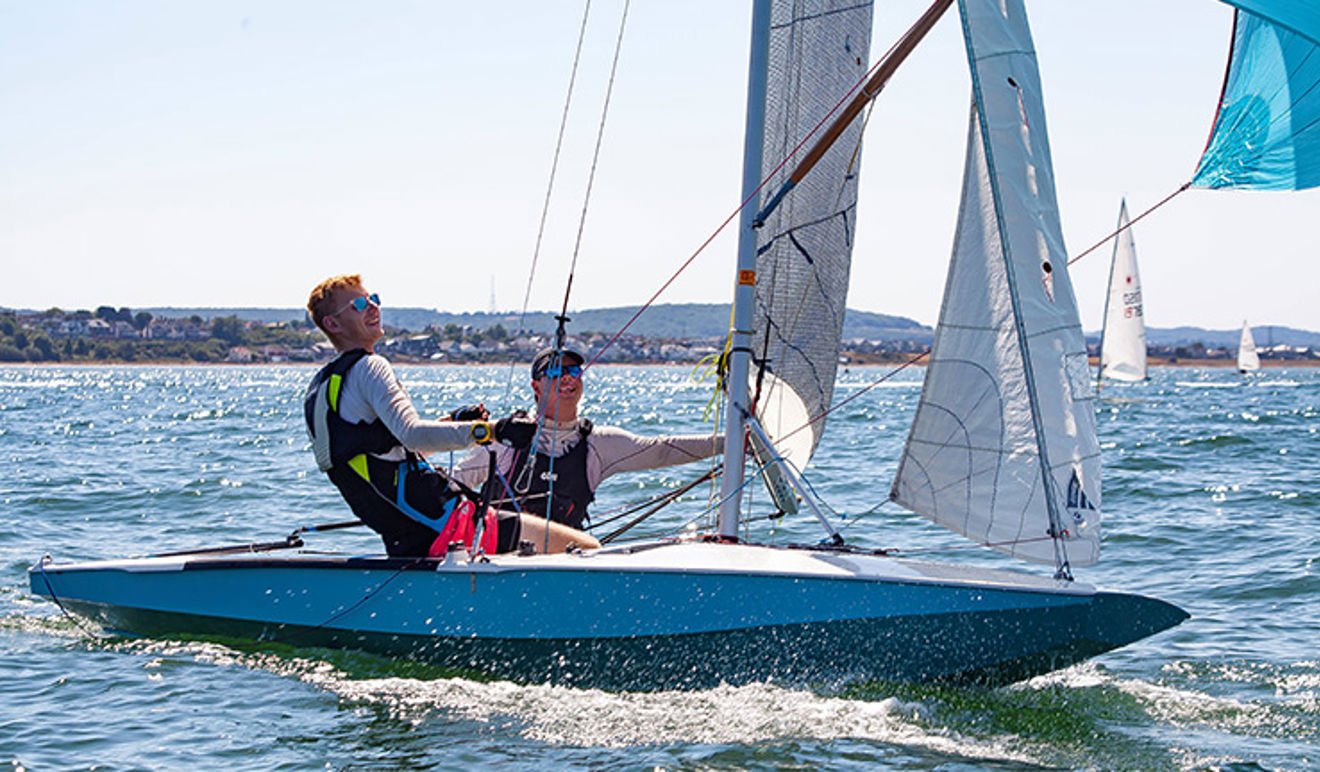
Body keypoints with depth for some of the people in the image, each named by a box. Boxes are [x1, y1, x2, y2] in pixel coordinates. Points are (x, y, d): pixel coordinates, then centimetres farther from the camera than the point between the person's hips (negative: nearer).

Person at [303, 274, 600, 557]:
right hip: (441, 523, -10)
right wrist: (490, 430, -38)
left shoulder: (318, 390, 18)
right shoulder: (368, 368, -12)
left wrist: (452, 422, 15)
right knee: (587, 548, -11)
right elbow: (411, 434, -30)